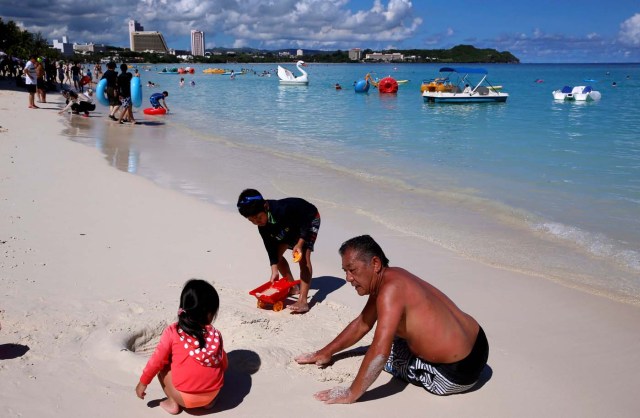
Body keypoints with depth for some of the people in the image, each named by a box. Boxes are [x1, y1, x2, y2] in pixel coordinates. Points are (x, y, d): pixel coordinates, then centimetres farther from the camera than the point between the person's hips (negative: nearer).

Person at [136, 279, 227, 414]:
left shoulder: (172, 332, -7)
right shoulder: (216, 335, 0)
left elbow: (157, 360, -3)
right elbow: (224, 364, 11)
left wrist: (143, 382, 13)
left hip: (184, 397, -3)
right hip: (212, 393, 3)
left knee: (162, 366, 18)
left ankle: (173, 403, 9)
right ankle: (210, 400, 18)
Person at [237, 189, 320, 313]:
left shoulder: (283, 210, -41)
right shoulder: (263, 226, -19)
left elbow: (306, 220, -29)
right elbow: (271, 248, -13)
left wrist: (300, 244, -31)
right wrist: (274, 271, -17)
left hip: (309, 219, -7)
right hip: (290, 226, 7)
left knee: (303, 257, -21)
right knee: (278, 253, 4)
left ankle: (302, 300, -28)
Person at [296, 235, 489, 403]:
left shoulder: (390, 290, -24)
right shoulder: (384, 279, 4)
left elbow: (379, 352, -31)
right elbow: (362, 324, 17)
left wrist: (351, 394, -23)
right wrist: (326, 352, 18)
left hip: (456, 373, -9)